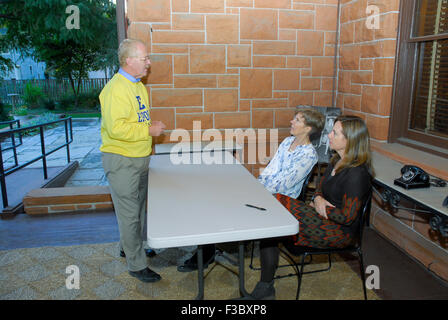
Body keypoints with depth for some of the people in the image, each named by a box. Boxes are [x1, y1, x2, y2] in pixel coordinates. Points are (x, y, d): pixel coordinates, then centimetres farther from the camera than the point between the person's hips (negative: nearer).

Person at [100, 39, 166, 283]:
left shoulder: (138, 85, 12)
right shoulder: (116, 89, -20)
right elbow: (116, 128, -28)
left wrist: (151, 125, 12)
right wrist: (148, 130, -21)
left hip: (139, 158, 10)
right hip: (121, 160, -9)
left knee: (138, 208, 21)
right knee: (129, 213, 0)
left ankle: (128, 247, 41)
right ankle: (137, 265, 14)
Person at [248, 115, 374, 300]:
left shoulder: (357, 173, -21)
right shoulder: (337, 161, 8)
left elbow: (347, 217, -21)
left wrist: (320, 207, -9)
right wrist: (318, 199, -5)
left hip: (339, 232, -8)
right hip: (325, 219, 8)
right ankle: (265, 288, -3)